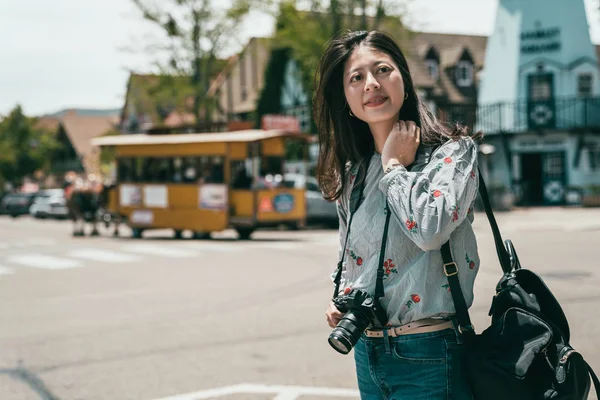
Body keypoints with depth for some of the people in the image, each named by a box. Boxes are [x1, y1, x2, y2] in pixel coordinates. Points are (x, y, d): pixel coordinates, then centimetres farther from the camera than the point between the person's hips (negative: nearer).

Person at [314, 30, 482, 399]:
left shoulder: (453, 151, -8)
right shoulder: (352, 172, 8)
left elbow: (431, 229, -26)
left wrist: (395, 166, -13)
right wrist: (340, 301, 4)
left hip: (427, 354, -5)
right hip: (366, 351, 6)